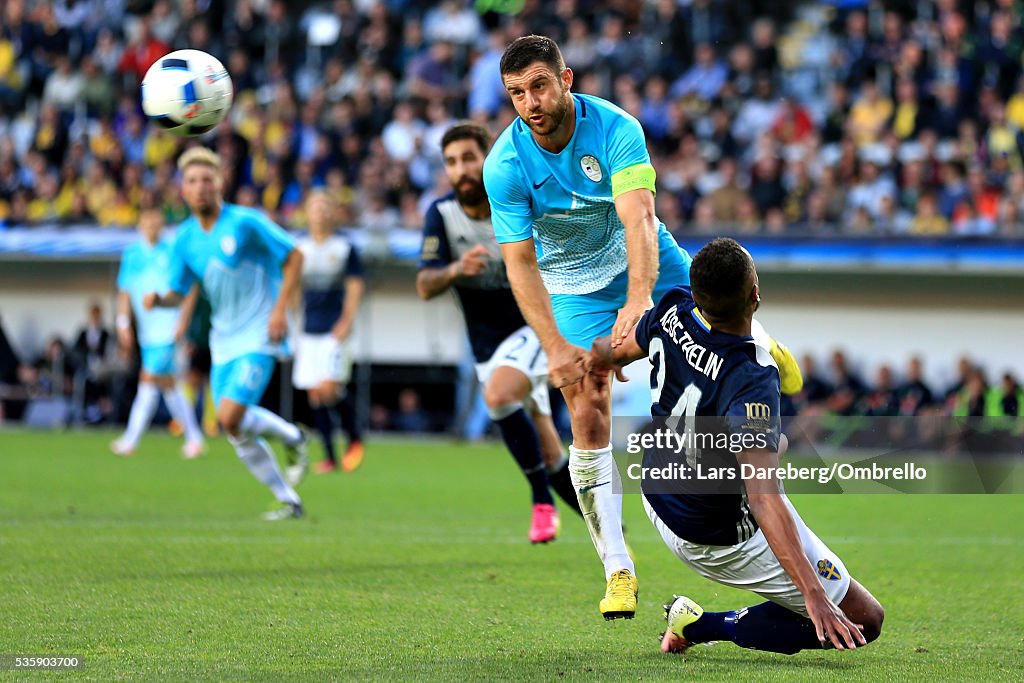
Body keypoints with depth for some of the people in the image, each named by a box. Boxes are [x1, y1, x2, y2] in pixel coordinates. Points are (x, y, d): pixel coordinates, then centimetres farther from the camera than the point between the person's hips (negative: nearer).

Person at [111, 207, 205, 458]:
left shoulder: (173, 251, -2)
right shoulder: (131, 255, 11)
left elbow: (191, 286, -1)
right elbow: (124, 291, 15)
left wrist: (183, 320, -8)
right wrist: (123, 322, 6)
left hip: (167, 331, -5)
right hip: (146, 331, 5)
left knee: (149, 379, -12)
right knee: (168, 385, 7)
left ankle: (131, 440, -11)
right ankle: (194, 439, 15)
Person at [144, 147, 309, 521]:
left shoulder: (246, 222, -12)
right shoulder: (185, 238, 4)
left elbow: (294, 256, -6)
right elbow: (178, 292, 9)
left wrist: (280, 309, -14)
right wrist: (158, 299, -14)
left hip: (258, 336, -6)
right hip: (223, 342, 6)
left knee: (231, 417, -21)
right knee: (238, 433, 4)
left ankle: (293, 438, 8)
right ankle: (289, 501, 19)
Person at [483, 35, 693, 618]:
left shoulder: (615, 128, -26)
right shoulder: (505, 165, -23)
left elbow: (638, 217, -38)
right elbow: (520, 262, -22)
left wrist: (639, 297, -55)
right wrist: (554, 347, -35)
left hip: (643, 260, 1)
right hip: (573, 284, -1)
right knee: (590, 420, -12)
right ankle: (619, 571, -9)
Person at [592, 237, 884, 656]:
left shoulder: (673, 310, -17)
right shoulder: (752, 382, -37)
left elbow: (613, 353, 7)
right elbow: (764, 498, -44)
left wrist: (602, 356, 32)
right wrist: (814, 593, -48)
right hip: (722, 539, -8)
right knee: (863, 620, 0)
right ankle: (705, 628, 1)